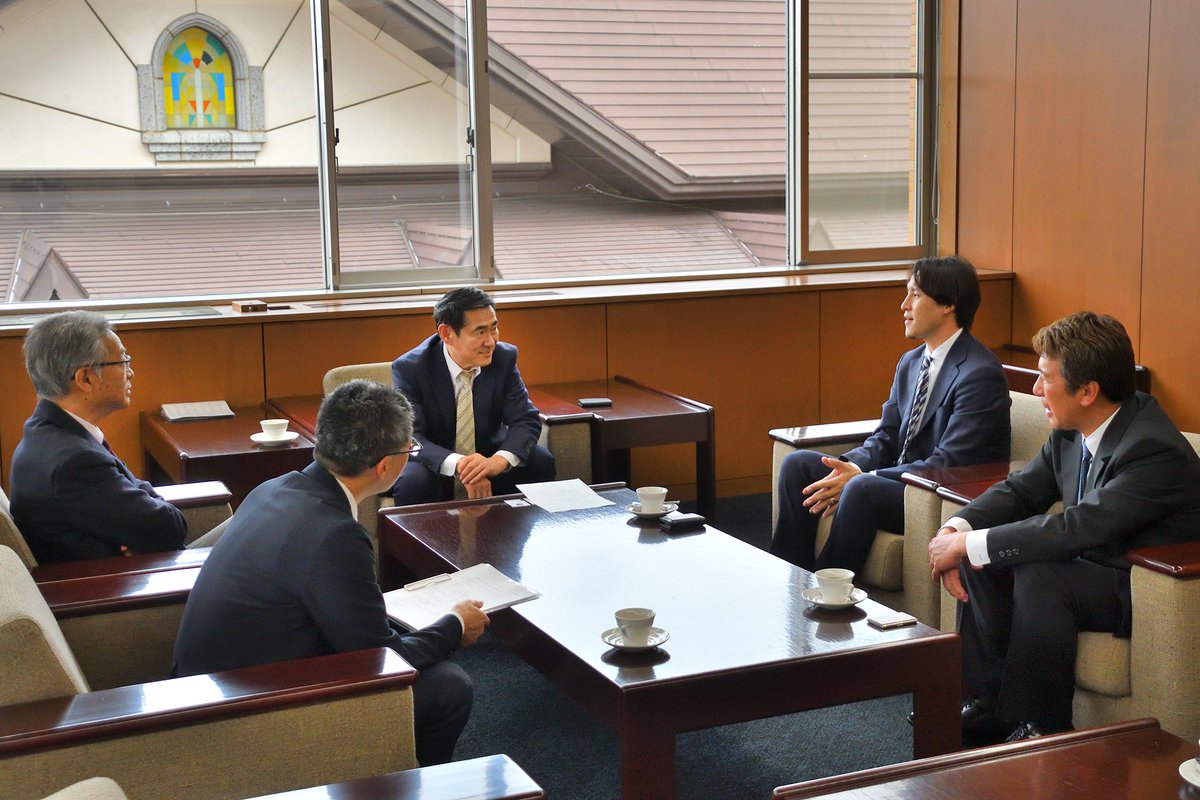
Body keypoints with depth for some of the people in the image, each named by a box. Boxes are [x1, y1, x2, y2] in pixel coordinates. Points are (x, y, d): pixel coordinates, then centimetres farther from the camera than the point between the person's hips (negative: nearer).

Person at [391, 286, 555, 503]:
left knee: (541, 462, -21)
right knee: (412, 483, -35)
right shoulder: (408, 369, -17)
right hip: (436, 467, -3)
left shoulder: (504, 358, -8)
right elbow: (410, 438, -24)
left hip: (488, 459, 3)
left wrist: (499, 460, -35)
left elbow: (526, 420, -11)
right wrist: (458, 465, -44)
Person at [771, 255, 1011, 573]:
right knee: (798, 464, -3)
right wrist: (850, 466, -11)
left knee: (863, 488, -34)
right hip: (903, 479, 9)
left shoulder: (980, 373, -16)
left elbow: (949, 463, -21)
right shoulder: (910, 363, 12)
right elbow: (885, 439, 13)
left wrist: (861, 477, -23)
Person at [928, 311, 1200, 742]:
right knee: (983, 557, -4)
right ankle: (988, 703, 0)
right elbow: (1021, 489, 5)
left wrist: (968, 545, -30)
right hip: (1096, 566, 9)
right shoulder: (1072, 431, -2)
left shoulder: (1155, 449, -29)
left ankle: (1040, 726, -16)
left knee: (1039, 574, -31)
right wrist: (955, 531, -15)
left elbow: (1076, 528, -36)